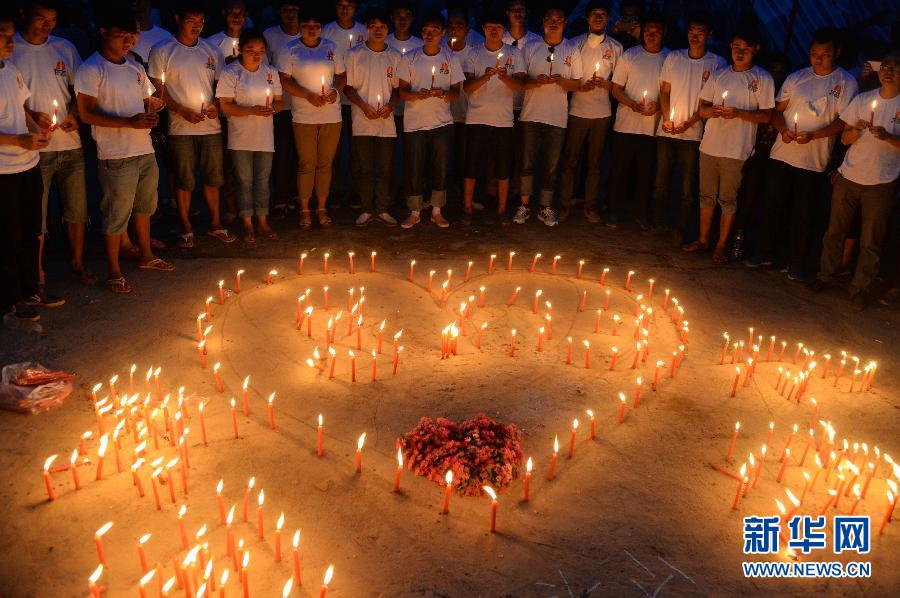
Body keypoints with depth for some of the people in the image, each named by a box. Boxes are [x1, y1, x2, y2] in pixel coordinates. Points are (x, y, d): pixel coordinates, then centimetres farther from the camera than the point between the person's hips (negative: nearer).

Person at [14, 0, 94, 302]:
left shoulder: (65, 48, 9)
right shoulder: (11, 49, -3)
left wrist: (74, 113, -2)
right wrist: (31, 115, -16)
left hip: (70, 144, 4)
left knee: (77, 209, 12)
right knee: (35, 216, -1)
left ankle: (78, 263, 30)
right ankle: (38, 280, 6)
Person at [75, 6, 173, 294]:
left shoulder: (135, 68, 11)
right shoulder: (91, 70, -10)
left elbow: (149, 101, 22)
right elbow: (86, 114, -15)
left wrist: (152, 112, -3)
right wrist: (129, 122, -25)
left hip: (145, 150, 7)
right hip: (116, 155, -7)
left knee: (144, 206, 19)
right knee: (117, 214, 0)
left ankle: (146, 256, 37)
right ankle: (114, 272, 13)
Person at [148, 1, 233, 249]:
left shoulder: (212, 51, 9)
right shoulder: (162, 51, -2)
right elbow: (156, 90, -3)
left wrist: (216, 106, -5)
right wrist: (182, 111, -14)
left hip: (211, 125, 3)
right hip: (180, 127, -3)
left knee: (213, 177, 9)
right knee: (183, 180, 3)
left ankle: (215, 224, 21)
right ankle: (186, 227, 16)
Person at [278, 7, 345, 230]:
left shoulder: (331, 48, 9)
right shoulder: (290, 51, 1)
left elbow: (341, 75, 13)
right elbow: (285, 80, -5)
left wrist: (335, 90, -9)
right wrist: (309, 96, -16)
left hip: (331, 116, 2)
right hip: (304, 117, -2)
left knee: (325, 163, 6)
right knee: (306, 164, 0)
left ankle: (321, 208, 17)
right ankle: (304, 210, 11)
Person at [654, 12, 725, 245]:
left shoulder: (717, 63, 0)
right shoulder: (673, 57, 7)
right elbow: (664, 91, 8)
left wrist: (688, 123, -12)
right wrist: (666, 118, -7)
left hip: (693, 132, -2)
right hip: (666, 130, 2)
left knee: (688, 186, 2)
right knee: (661, 181, 7)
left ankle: (680, 229, 12)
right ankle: (659, 223, 21)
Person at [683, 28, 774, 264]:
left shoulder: (762, 79, -1)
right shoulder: (719, 74, 11)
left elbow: (766, 116, -5)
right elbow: (702, 109, 11)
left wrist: (738, 113, -19)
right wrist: (712, 110, -12)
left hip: (736, 150, -4)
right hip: (709, 145, 4)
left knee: (728, 200, 3)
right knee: (707, 196, 11)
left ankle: (721, 245, 13)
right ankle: (703, 240, 23)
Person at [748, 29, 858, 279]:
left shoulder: (846, 82, -3)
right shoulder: (796, 78, 6)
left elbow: (843, 122, -8)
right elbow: (777, 110, 8)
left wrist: (813, 135, -22)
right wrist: (783, 129, -12)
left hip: (813, 161, -3)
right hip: (781, 155, 3)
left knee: (803, 215, 5)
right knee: (773, 207, 10)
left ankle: (797, 262, 19)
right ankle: (766, 253, 26)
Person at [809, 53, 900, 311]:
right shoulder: (862, 99, 7)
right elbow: (844, 139, 6)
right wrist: (857, 129, -16)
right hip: (848, 178, 2)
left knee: (870, 242, 3)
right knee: (835, 231, 9)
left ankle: (860, 289, 13)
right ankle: (826, 276, 23)